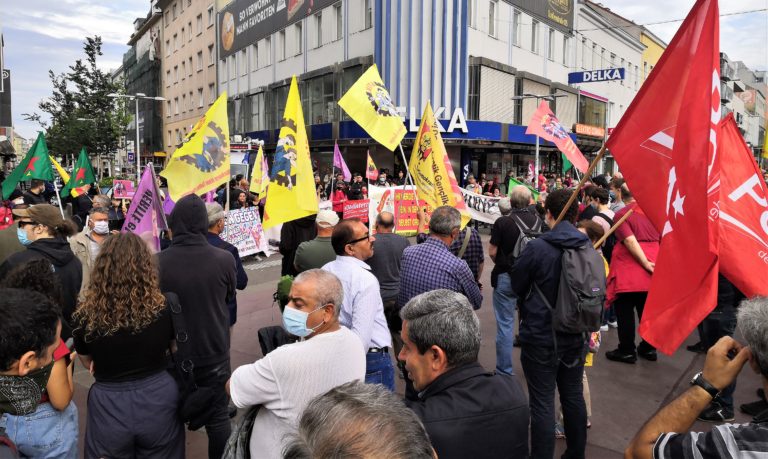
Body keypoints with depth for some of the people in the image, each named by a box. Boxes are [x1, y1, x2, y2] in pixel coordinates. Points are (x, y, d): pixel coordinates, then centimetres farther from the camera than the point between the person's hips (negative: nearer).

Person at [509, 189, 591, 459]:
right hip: (576, 336, 6)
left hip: (541, 337, -6)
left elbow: (516, 286, -6)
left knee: (542, 403, 4)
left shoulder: (537, 248, -19)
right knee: (573, 395, 20)